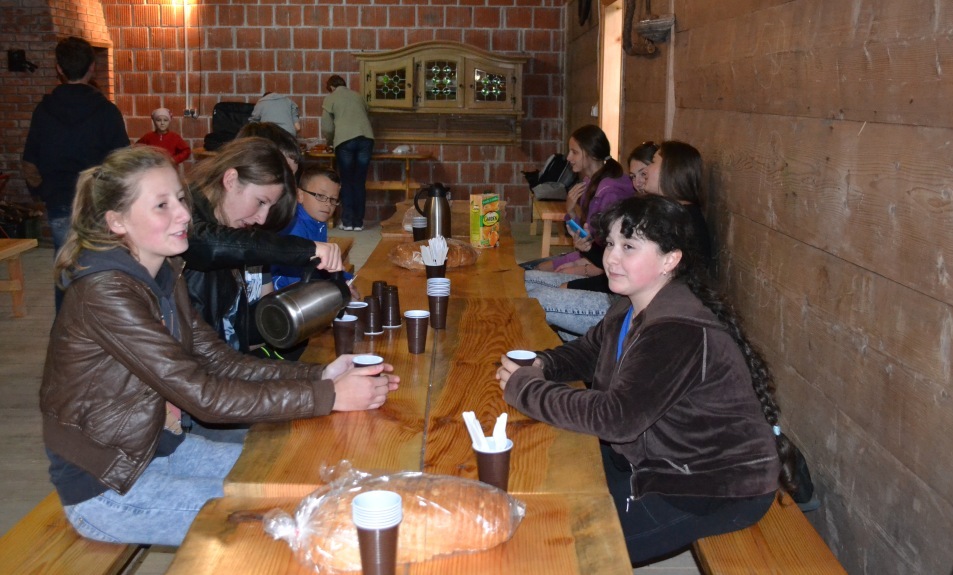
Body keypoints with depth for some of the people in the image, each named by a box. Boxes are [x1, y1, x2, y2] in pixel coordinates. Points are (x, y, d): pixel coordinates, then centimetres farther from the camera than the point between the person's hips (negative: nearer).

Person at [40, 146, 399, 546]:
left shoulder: (163, 274, 2)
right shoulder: (104, 293, -26)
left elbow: (220, 361, -1)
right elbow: (200, 394, -30)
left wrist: (319, 375, -14)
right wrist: (328, 396, -30)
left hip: (160, 446, 8)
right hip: (105, 485, -8)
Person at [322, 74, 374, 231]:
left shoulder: (331, 98, 12)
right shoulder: (358, 96, 23)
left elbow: (327, 127, 8)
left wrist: (329, 142, 28)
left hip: (345, 140, -3)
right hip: (366, 138, 3)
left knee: (346, 182, 6)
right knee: (360, 182, 7)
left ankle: (347, 221, 6)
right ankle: (358, 222, 8)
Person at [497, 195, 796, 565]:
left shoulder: (679, 332, -29)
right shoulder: (632, 309, 2)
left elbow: (616, 418, -33)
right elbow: (587, 351, 16)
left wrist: (524, 389, -24)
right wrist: (539, 366, -6)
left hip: (719, 490, -9)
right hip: (664, 461, 9)